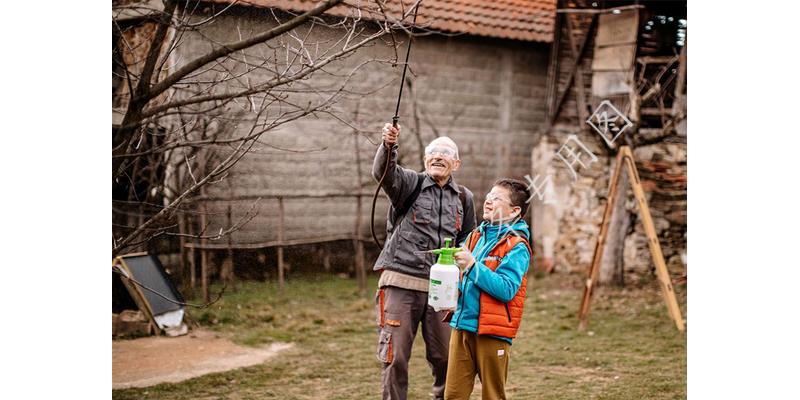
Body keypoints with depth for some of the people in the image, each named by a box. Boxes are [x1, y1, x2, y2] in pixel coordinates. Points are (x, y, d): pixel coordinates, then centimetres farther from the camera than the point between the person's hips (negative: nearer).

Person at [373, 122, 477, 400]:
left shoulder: (463, 198, 13)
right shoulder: (410, 184, 1)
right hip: (400, 283, -3)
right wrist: (388, 145, -42)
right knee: (395, 357, -3)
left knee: (445, 356, 9)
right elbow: (383, 172, -22)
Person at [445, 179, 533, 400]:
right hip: (462, 325, 7)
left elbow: (507, 289, -21)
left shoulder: (516, 247, -9)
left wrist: (472, 266, -22)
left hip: (493, 332, -7)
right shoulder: (476, 236, 14)